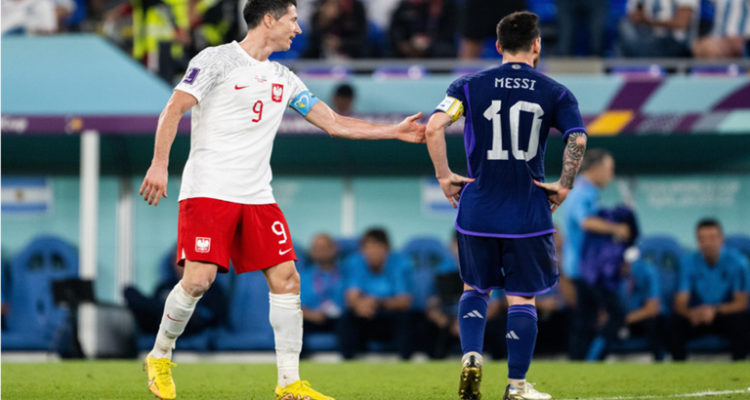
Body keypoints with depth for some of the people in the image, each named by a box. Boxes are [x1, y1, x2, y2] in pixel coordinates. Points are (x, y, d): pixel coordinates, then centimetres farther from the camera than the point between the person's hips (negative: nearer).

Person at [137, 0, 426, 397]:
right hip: (208, 190, -6)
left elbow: (334, 123, 20)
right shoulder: (217, 60, -2)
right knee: (199, 279, -16)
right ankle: (159, 357, 8)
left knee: (286, 279, -3)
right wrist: (160, 163, -19)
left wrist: (395, 131, 14)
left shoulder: (283, 79, 17)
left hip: (257, 197, 6)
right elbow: (173, 110, -7)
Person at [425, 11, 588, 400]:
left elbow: (434, 127, -11)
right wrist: (564, 186, -2)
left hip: (477, 211, 1)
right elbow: (578, 139, -13)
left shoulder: (470, 86, 2)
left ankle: (471, 356, 0)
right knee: (521, 298, 7)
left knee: (475, 288, 21)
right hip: (528, 214, -1)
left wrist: (444, 176, -2)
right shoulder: (554, 93, 1)